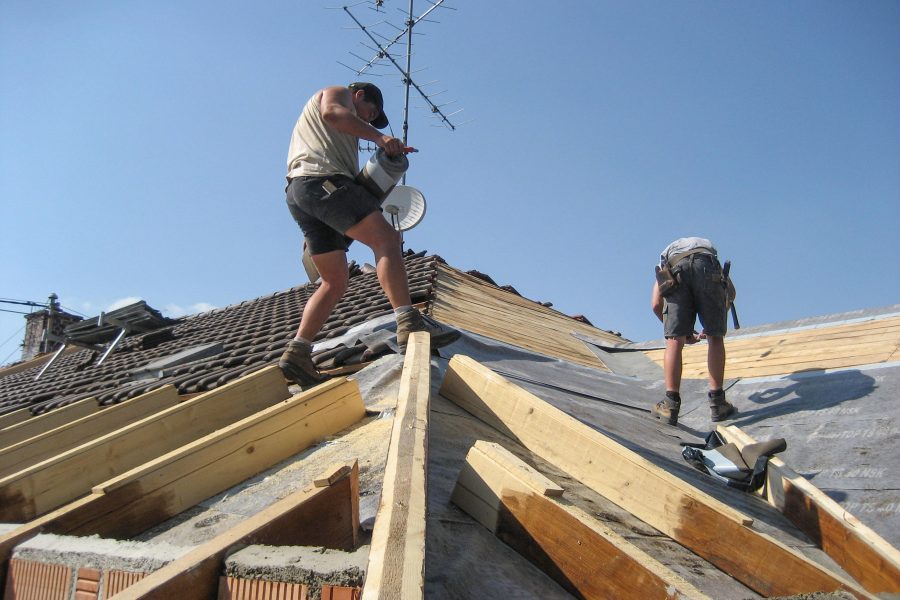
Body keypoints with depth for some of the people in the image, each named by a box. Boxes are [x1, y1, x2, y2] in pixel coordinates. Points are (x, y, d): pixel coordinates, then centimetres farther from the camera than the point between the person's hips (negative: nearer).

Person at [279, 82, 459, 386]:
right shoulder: (337, 92, 18)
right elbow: (332, 112, -8)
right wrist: (378, 136, -15)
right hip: (322, 178, -9)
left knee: (335, 282, 5)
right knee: (385, 238, -22)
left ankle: (297, 353, -5)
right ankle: (409, 323, -39)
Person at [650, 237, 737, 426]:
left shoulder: (665, 261, 40)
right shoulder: (708, 247, 44)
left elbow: (656, 304, 24)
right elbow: (731, 292, 28)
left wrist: (684, 333, 33)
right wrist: (712, 326, 34)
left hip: (676, 269, 0)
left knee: (674, 340, 0)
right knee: (715, 338, 9)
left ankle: (671, 404, -8)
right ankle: (717, 402, 5)